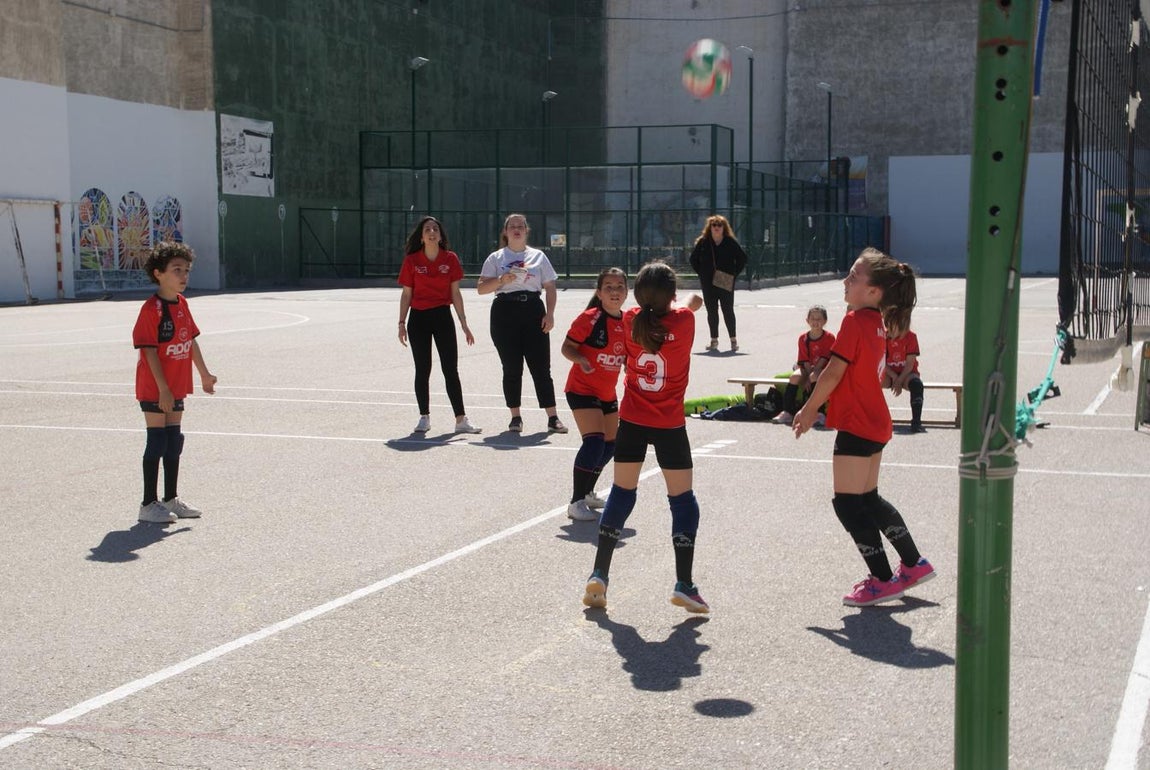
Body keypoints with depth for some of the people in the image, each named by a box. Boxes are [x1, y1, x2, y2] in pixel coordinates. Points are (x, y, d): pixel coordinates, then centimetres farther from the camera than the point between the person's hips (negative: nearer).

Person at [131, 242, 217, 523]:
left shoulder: (182, 304, 8)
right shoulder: (151, 309, -17)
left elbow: (191, 341, 17)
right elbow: (150, 351, -19)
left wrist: (204, 373, 22)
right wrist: (163, 389, -22)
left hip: (175, 388, 8)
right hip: (154, 389, -8)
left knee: (174, 442, 14)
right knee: (157, 442, -3)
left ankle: (171, 500, 25)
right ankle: (149, 504, 6)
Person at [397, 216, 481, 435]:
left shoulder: (450, 259, 1)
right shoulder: (411, 260, -1)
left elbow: (455, 294, 3)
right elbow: (406, 294, 4)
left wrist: (464, 324, 2)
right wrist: (402, 323, 0)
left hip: (443, 317, 0)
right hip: (418, 318, 0)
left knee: (451, 370, -1)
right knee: (422, 370, 7)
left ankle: (461, 419, 0)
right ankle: (424, 418, 17)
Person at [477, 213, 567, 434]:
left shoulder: (538, 256, 12)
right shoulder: (496, 258, 9)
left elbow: (550, 287, 10)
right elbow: (481, 288, 3)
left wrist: (550, 314, -2)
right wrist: (502, 280, -14)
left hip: (533, 310, 0)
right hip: (505, 312, 0)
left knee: (541, 367, -3)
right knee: (511, 368, 2)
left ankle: (552, 418, -1)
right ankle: (515, 417, 10)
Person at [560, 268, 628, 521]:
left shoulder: (627, 322, 3)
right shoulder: (589, 318, -17)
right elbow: (567, 347, -14)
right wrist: (581, 360, -32)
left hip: (608, 394, 8)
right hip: (582, 390, -8)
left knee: (610, 444, 16)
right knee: (594, 441, -20)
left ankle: (587, 493, 36)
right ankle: (576, 503, -14)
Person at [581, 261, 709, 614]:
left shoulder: (630, 321, -6)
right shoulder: (684, 320, -11)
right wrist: (690, 302, 36)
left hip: (632, 422, 3)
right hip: (670, 426, -3)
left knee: (621, 492, 13)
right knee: (683, 499, 7)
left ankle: (599, 575, 11)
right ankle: (684, 584, 5)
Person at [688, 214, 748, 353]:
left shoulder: (730, 242, -2)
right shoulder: (703, 242, 2)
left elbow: (742, 258, 5)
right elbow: (694, 259, 13)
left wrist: (734, 273, -1)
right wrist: (701, 273, 4)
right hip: (708, 283, 2)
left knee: (728, 310, -1)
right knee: (711, 311, 7)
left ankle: (733, 339, 6)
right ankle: (714, 340, 14)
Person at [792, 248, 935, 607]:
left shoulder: (855, 321, -18)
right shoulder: (878, 322, 9)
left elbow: (833, 373, -17)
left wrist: (809, 410, -5)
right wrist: (816, 408, 17)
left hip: (856, 426, -9)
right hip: (875, 423, 9)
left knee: (849, 504, -1)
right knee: (869, 499, 20)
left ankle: (882, 581, 4)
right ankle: (914, 564, 28)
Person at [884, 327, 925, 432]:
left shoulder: (910, 337, -8)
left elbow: (910, 363, -10)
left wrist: (899, 381, -20)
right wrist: (894, 378, -19)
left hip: (907, 373, -1)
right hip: (889, 373, 1)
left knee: (917, 384, -35)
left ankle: (916, 423, -36)